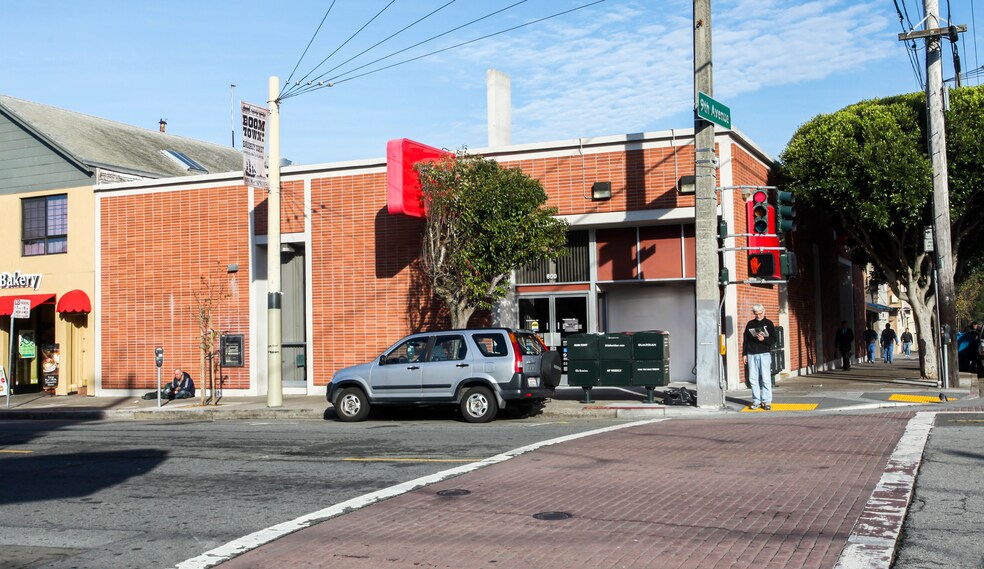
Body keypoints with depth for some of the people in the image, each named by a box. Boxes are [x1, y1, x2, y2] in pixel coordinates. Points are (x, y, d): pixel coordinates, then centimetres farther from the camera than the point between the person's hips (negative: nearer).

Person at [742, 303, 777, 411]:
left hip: (764, 354, -3)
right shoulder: (750, 324, 13)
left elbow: (774, 339, 2)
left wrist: (764, 339, -16)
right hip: (752, 354, 3)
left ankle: (767, 401, -1)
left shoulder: (768, 323, 5)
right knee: (753, 379, 1)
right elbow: (745, 340, 16)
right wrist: (744, 354, 10)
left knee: (766, 379, -5)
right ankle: (756, 401, 7)